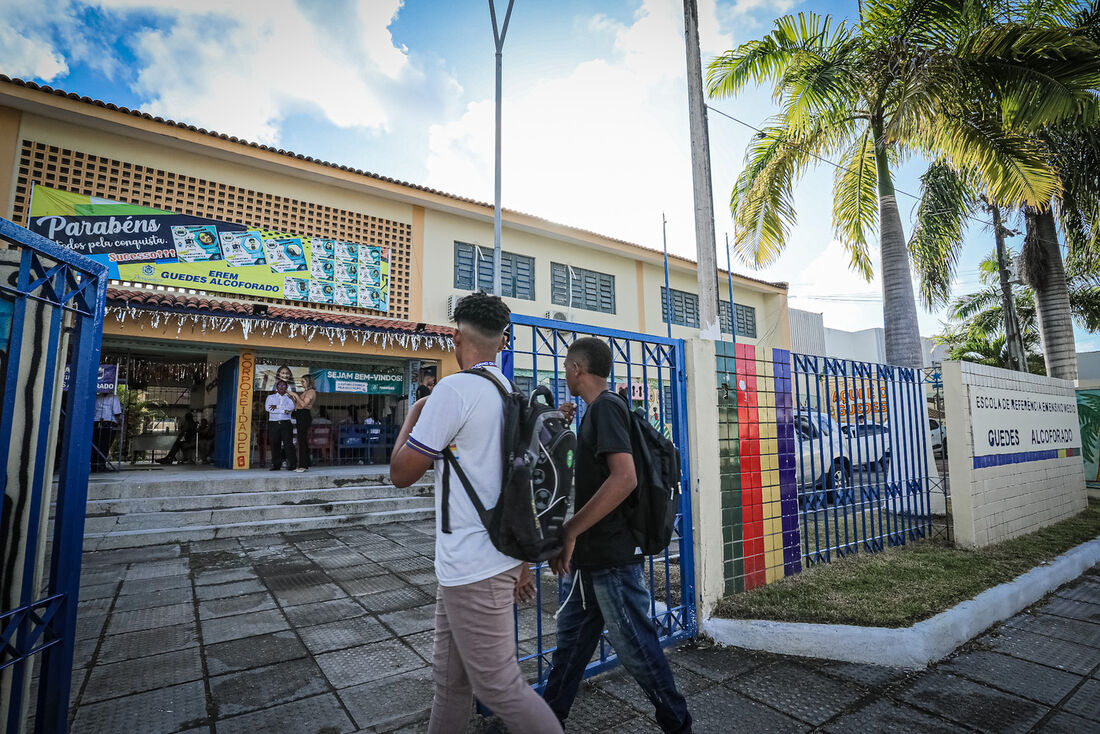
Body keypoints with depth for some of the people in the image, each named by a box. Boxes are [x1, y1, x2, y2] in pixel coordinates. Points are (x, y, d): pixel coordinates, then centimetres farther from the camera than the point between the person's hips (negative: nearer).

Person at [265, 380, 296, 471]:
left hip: (286, 423, -1)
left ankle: (291, 465, -7)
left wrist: (277, 407, -12)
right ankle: (276, 465, 5)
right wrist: (284, 411, -9)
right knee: (275, 444, -1)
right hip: (274, 423, 1)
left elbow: (291, 407, -6)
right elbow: (267, 408, -4)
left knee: (288, 443, -8)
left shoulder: (289, 397, 14)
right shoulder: (271, 397, 15)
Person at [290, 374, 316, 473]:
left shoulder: (311, 391, -4)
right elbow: (297, 405, 20)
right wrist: (292, 398, 10)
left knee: (302, 440, -12)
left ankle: (303, 465, -13)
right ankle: (305, 465, 11)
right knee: (303, 441, 8)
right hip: (299, 416, 9)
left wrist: (296, 395, -9)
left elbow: (304, 404, -15)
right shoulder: (304, 392, 24)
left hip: (304, 415, -9)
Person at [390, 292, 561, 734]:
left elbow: (401, 473, -13)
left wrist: (413, 414, 4)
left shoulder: (453, 390, -17)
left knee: (499, 686, 6)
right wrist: (523, 561, 22)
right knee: (450, 679, 23)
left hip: (474, 568, -9)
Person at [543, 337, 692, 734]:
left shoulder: (606, 406, -17)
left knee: (635, 646, 7)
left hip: (611, 558, -9)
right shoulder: (596, 410, 12)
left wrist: (570, 530, -26)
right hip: (592, 557, 9)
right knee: (571, 639, 19)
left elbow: (624, 478, -30)